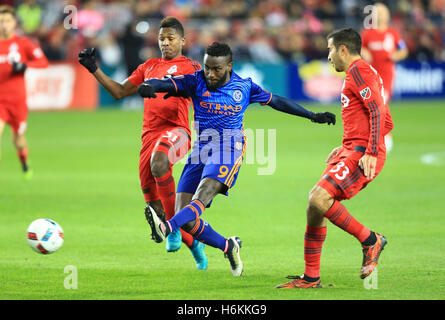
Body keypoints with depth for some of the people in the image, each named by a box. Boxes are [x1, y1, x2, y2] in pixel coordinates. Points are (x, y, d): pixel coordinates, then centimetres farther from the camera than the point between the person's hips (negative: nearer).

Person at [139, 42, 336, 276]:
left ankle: (166, 228, -55)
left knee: (201, 198, -31)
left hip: (228, 152, -3)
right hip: (199, 153, 3)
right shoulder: (196, 82, 2)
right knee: (186, 221, -7)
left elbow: (276, 101, 17)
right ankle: (228, 247, 13)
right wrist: (148, 86, -37)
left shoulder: (244, 87, 3)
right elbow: (167, 84, -12)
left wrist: (313, 116, 21)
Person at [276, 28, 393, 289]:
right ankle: (311, 277, 10)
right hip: (352, 151, 10)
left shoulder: (359, 70, -7)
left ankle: (370, 240, -10)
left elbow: (378, 112, -18)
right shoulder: (363, 73, 24)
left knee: (319, 198, -24)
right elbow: (387, 123, 26)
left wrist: (371, 152, -25)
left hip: (362, 152, -10)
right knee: (315, 206, 6)